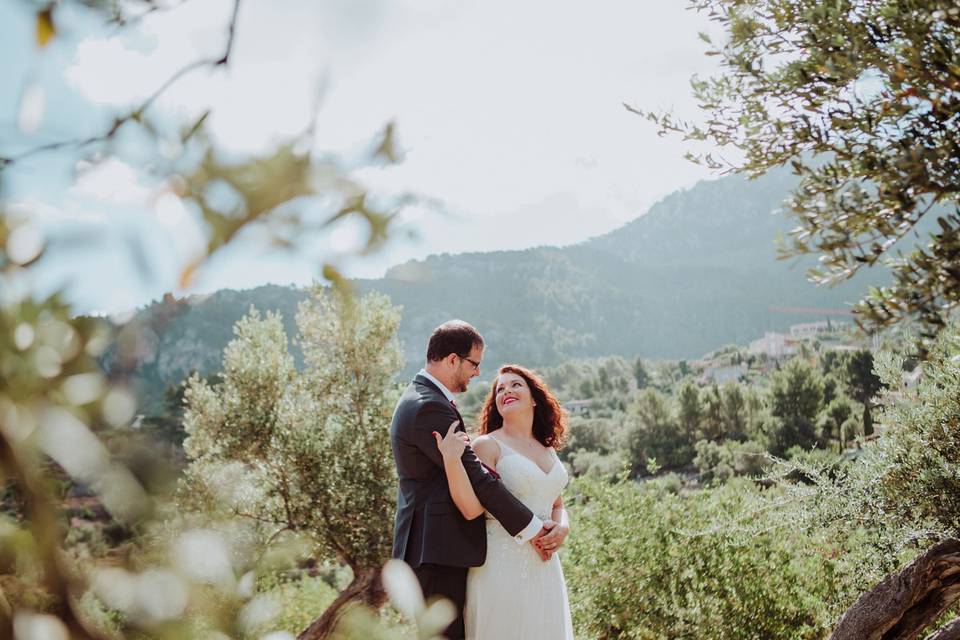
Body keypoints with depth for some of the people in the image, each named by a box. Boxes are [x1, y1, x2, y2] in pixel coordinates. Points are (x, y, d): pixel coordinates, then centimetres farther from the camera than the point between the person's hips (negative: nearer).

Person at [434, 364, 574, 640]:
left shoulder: (548, 450, 13)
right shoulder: (487, 445, -7)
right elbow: (471, 508, -17)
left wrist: (562, 528, 2)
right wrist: (451, 458, -29)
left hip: (544, 563, 6)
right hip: (502, 563, -6)